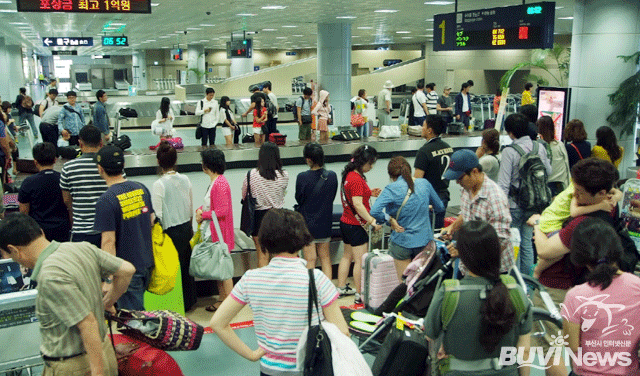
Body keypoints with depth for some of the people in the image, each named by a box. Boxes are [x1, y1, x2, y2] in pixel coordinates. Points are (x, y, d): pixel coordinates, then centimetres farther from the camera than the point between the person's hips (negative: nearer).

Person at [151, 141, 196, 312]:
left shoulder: (159, 184, -17)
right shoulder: (185, 180, -1)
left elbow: (157, 215, -15)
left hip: (171, 231, -6)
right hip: (186, 228, 6)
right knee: (186, 264, 17)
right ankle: (190, 300, 29)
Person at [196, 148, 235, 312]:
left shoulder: (220, 184, -20)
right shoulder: (215, 182, 12)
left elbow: (221, 211, -24)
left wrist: (202, 215, -13)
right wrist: (200, 210, 2)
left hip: (220, 233, -10)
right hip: (214, 232, 10)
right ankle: (223, 300, 26)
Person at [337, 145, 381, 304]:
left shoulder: (349, 175, 8)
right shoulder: (356, 180, -21)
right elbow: (358, 205, -27)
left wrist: (369, 193, 10)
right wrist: (372, 221, -28)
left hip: (346, 222, 10)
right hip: (356, 225, -10)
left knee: (347, 256, 20)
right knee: (360, 261, -2)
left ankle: (341, 288, 30)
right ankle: (360, 294, 4)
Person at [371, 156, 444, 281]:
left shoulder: (391, 189, -13)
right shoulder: (424, 184, 0)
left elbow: (374, 211, -27)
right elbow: (440, 207, 14)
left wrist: (390, 220, -11)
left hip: (402, 242, -3)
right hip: (424, 240, 4)